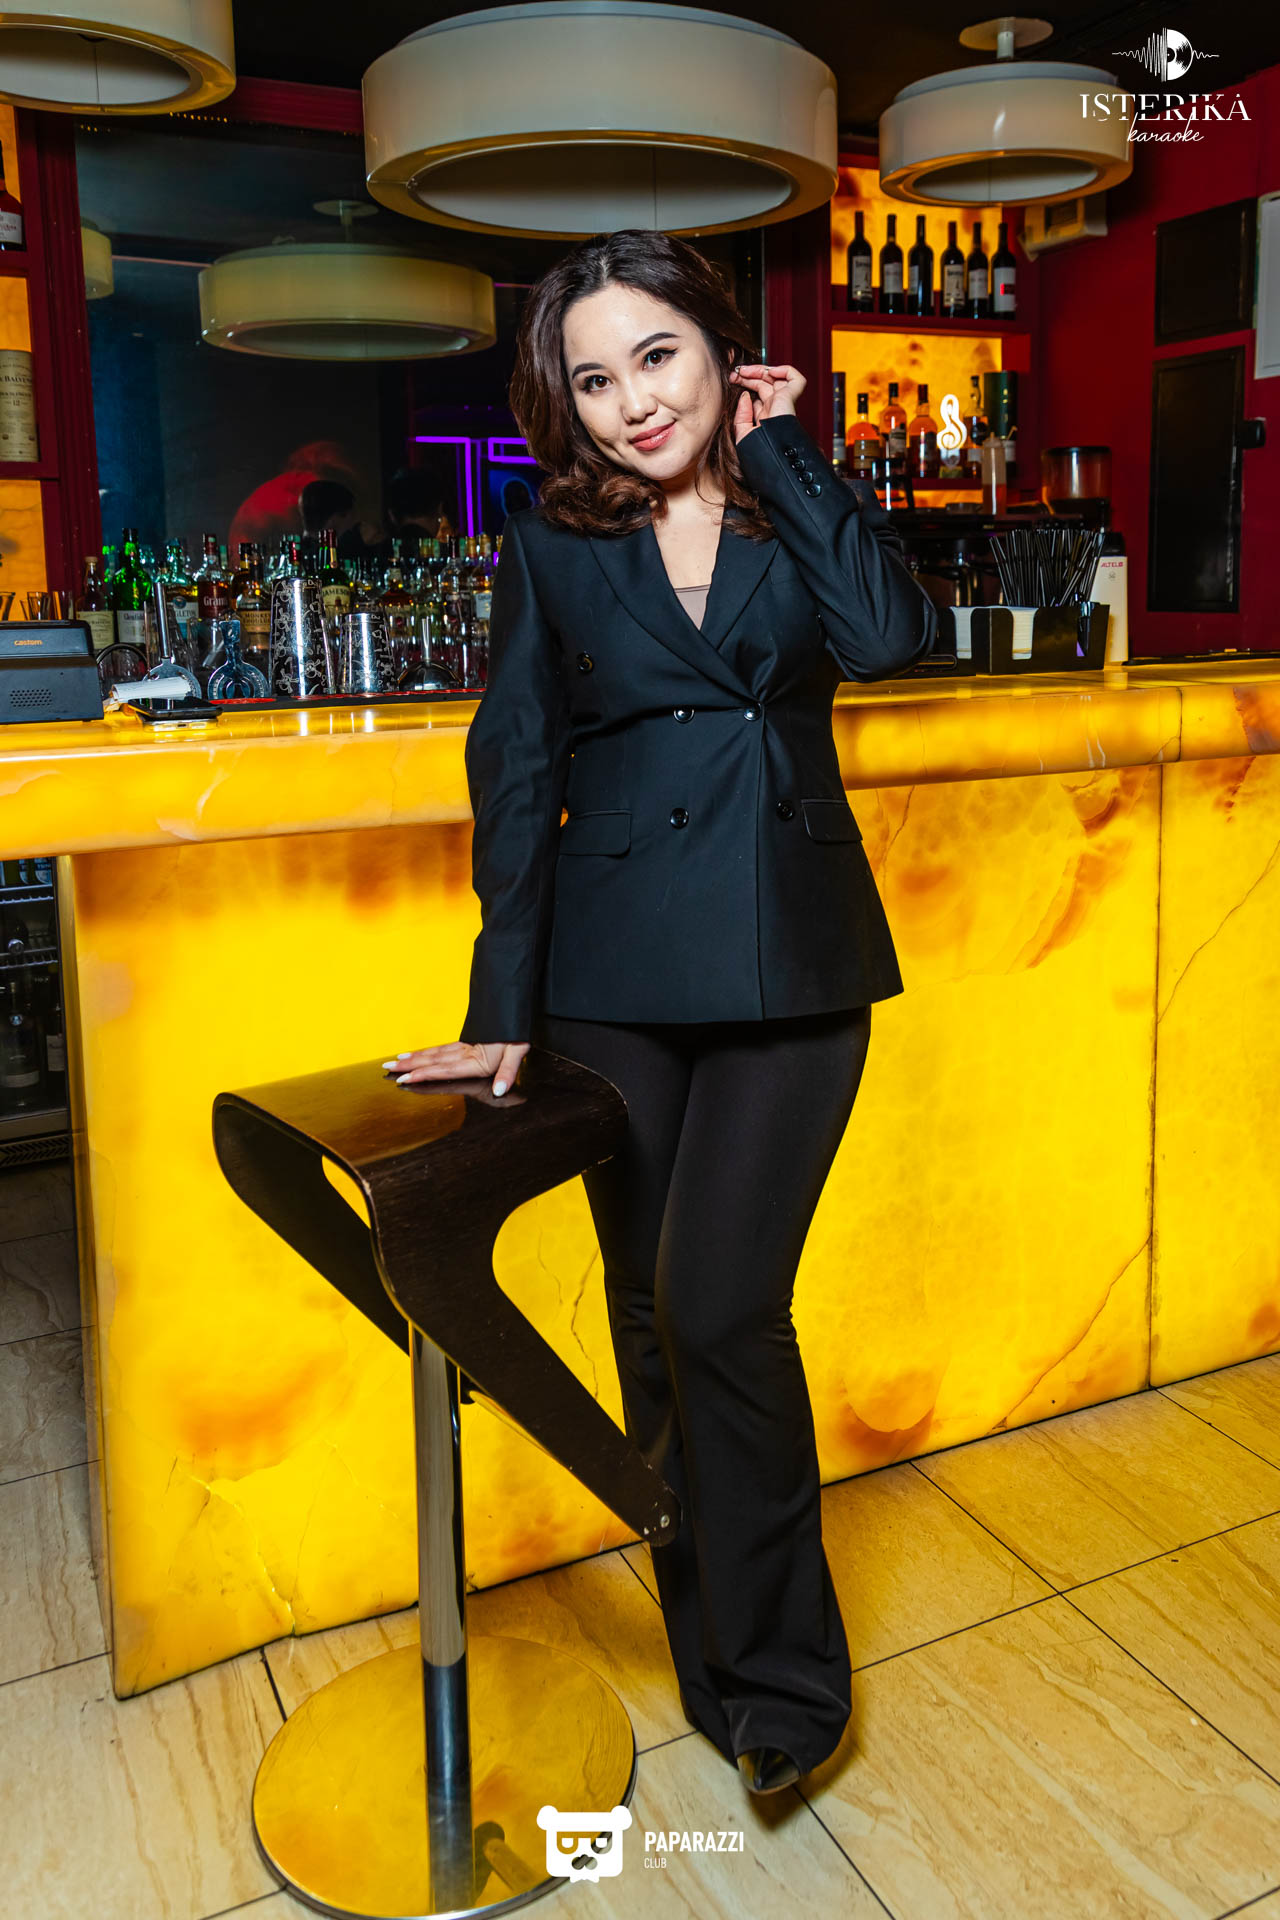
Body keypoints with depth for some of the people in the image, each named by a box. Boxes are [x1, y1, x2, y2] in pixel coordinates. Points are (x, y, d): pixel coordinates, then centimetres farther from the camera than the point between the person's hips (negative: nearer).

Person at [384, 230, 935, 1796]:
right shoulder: (553, 546, 5)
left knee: (719, 1302, -11)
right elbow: (518, 775, 3)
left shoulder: (795, 502, 6)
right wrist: (501, 1013, 0)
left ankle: (779, 1667, 14)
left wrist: (776, 446, -6)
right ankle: (717, 1660, 32)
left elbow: (889, 635, -14)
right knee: (654, 1313, 10)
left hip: (791, 966, -1)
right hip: (616, 979, 1)